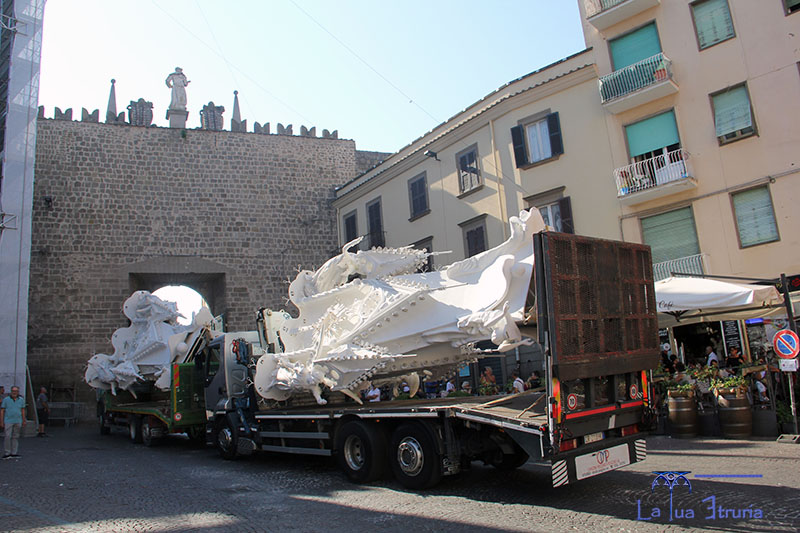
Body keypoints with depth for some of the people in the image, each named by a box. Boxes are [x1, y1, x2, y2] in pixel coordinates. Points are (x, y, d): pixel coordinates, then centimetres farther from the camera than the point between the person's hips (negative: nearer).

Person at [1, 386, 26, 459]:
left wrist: (24, 421, 9)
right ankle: (7, 453, 2)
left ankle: (13, 453, 11)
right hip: (8, 421, -2)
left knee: (15, 437, 5)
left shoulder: (21, 400, 5)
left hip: (18, 421, 3)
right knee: (8, 437, -9)